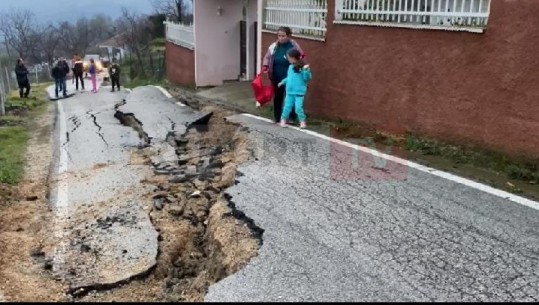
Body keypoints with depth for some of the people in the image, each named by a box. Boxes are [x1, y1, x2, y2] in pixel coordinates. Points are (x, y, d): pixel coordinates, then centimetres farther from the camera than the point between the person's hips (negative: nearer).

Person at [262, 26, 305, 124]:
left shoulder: (293, 45, -6)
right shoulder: (274, 46, 1)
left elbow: (301, 56, 4)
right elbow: (267, 57, 9)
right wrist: (265, 66, -7)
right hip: (277, 77, 3)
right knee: (277, 97, 12)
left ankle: (291, 118, 17)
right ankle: (277, 118, 24)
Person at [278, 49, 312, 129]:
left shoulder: (303, 68, -11)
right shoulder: (291, 67, 10)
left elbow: (307, 78, -17)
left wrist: (305, 70, -30)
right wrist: (283, 82, 26)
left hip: (299, 92, -6)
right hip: (289, 92, 6)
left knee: (298, 108, -8)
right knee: (287, 107, 9)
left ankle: (303, 121, 7)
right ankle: (283, 120, 21)